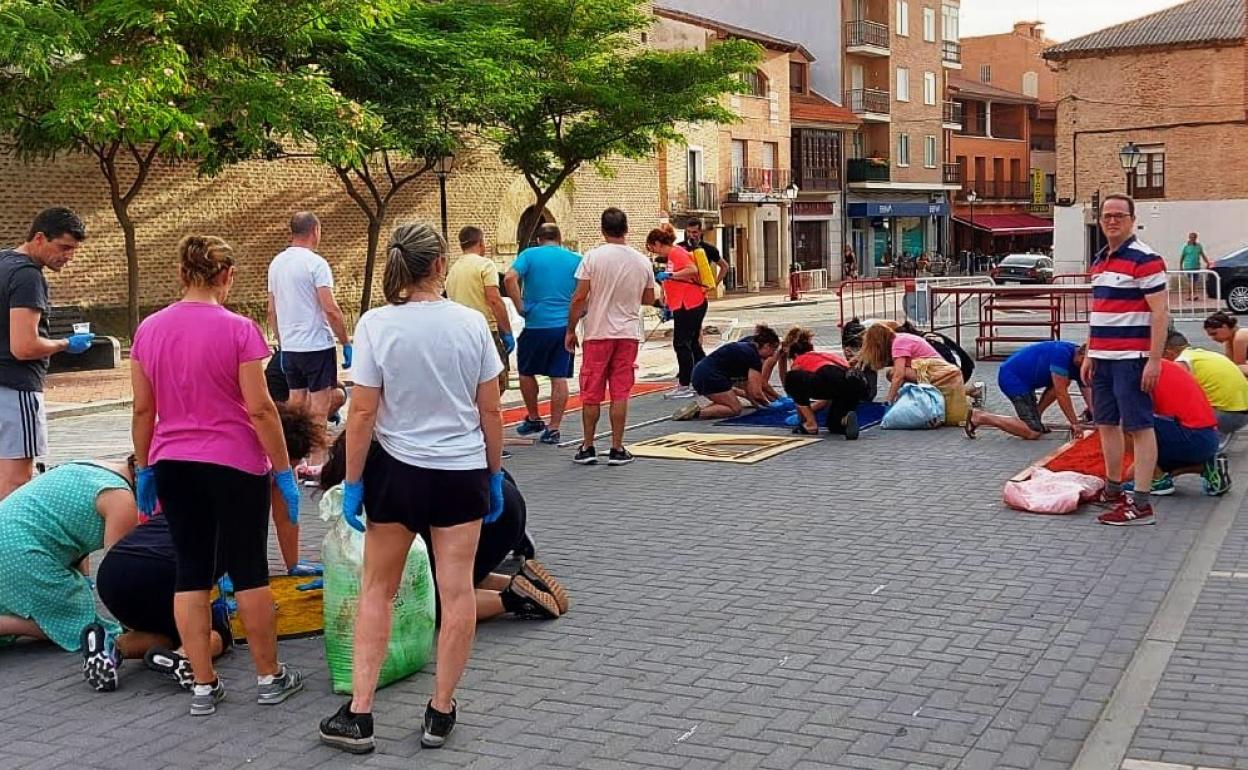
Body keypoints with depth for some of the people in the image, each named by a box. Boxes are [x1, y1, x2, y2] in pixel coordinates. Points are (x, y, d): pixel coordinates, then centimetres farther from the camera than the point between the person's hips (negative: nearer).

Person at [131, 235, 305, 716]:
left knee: (190, 572, 10)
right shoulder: (238, 329, -12)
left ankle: (203, 686, 13)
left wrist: (144, 468, 15)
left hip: (172, 465, 4)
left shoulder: (149, 329, 2)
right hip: (235, 465, -4)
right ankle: (270, 677, 18)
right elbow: (260, 408, -13)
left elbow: (142, 409, 6)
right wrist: (284, 469, -5)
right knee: (248, 571, 7)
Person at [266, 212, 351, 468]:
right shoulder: (316, 263, -13)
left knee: (296, 405, 15)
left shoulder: (276, 263, 9)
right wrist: (346, 343, -10)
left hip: (289, 347, 7)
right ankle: (315, 463, -1)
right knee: (319, 406, -1)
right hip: (317, 346, -7)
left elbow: (272, 311, 15)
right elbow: (331, 309, -18)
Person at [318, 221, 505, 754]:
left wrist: (352, 482, -2)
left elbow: (362, 414, -11)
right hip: (462, 472, 1)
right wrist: (494, 474, 12)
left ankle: (358, 716, 15)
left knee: (377, 591, 13)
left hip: (397, 470, 0)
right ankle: (441, 713, 18)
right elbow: (490, 411, 0)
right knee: (457, 593, 9)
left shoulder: (376, 325, -11)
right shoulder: (471, 323, -5)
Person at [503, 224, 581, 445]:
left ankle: (534, 419, 28)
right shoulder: (575, 259, 6)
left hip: (536, 325, -2)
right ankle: (554, 429, 7)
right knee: (559, 377, 5)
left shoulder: (530, 255, 0)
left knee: (527, 372, 18)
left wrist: (521, 307, -8)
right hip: (565, 325, 2)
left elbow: (510, 278, -16)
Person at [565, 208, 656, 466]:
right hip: (628, 334, 2)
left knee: (591, 393, 6)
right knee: (620, 392, 5)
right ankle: (617, 449, 6)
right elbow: (649, 299, 12)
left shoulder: (593, 257, -9)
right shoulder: (642, 261, 2)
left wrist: (571, 330, 0)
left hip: (598, 333, -2)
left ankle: (587, 448, 12)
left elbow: (579, 297, -9)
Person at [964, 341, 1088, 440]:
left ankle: (1036, 415, 12)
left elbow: (1088, 393, 8)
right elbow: (1061, 393, -22)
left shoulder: (1079, 364, 5)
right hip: (1012, 378, -10)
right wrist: (1074, 423, -16)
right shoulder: (1061, 354, -23)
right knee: (1033, 432, -15)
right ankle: (978, 417, -12)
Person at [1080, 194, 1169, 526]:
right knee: (1107, 424, 14)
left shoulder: (1145, 259, -11)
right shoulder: (1100, 260, 15)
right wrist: (1089, 355, 18)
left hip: (1131, 358, -8)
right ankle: (1113, 489, 25)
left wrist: (1154, 360, -19)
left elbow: (1160, 312, -14)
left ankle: (1141, 504, -4)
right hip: (1102, 358, 9)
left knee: (1138, 427, -6)